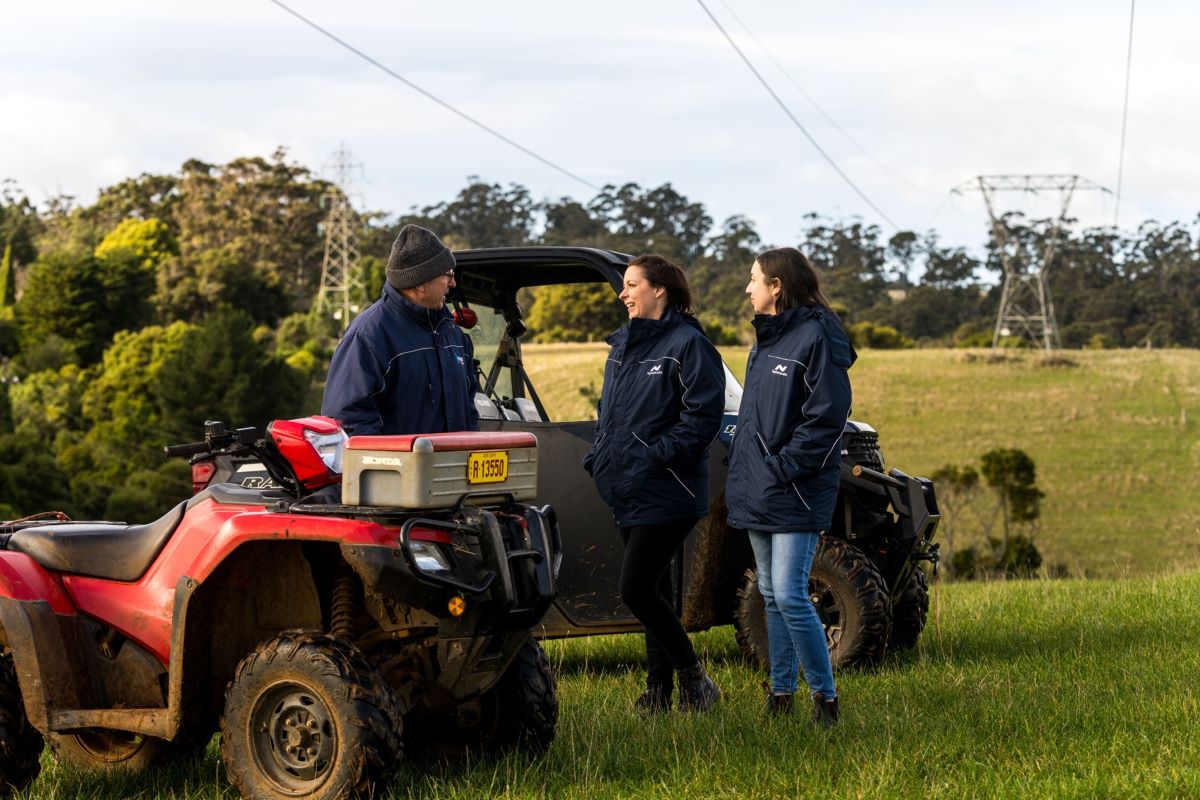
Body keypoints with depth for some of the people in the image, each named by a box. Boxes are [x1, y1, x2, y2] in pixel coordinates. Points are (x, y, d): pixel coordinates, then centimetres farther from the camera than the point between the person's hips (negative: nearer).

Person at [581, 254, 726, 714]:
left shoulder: (687, 344, -11)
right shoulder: (622, 344, 15)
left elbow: (704, 415, -17)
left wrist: (657, 455, -19)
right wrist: (599, 457, 9)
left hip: (666, 495, -8)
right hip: (626, 493, 8)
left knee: (636, 590, -12)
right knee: (652, 591, 12)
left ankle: (693, 676, 2)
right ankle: (659, 688, 19)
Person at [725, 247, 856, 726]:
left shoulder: (816, 337, -12)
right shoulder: (765, 340, 16)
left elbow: (827, 418, -17)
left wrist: (784, 467, -19)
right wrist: (743, 473, 12)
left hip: (796, 494, -9)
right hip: (759, 490, 9)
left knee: (789, 596, -13)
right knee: (772, 596, 12)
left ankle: (826, 696, -4)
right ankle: (781, 695, 19)